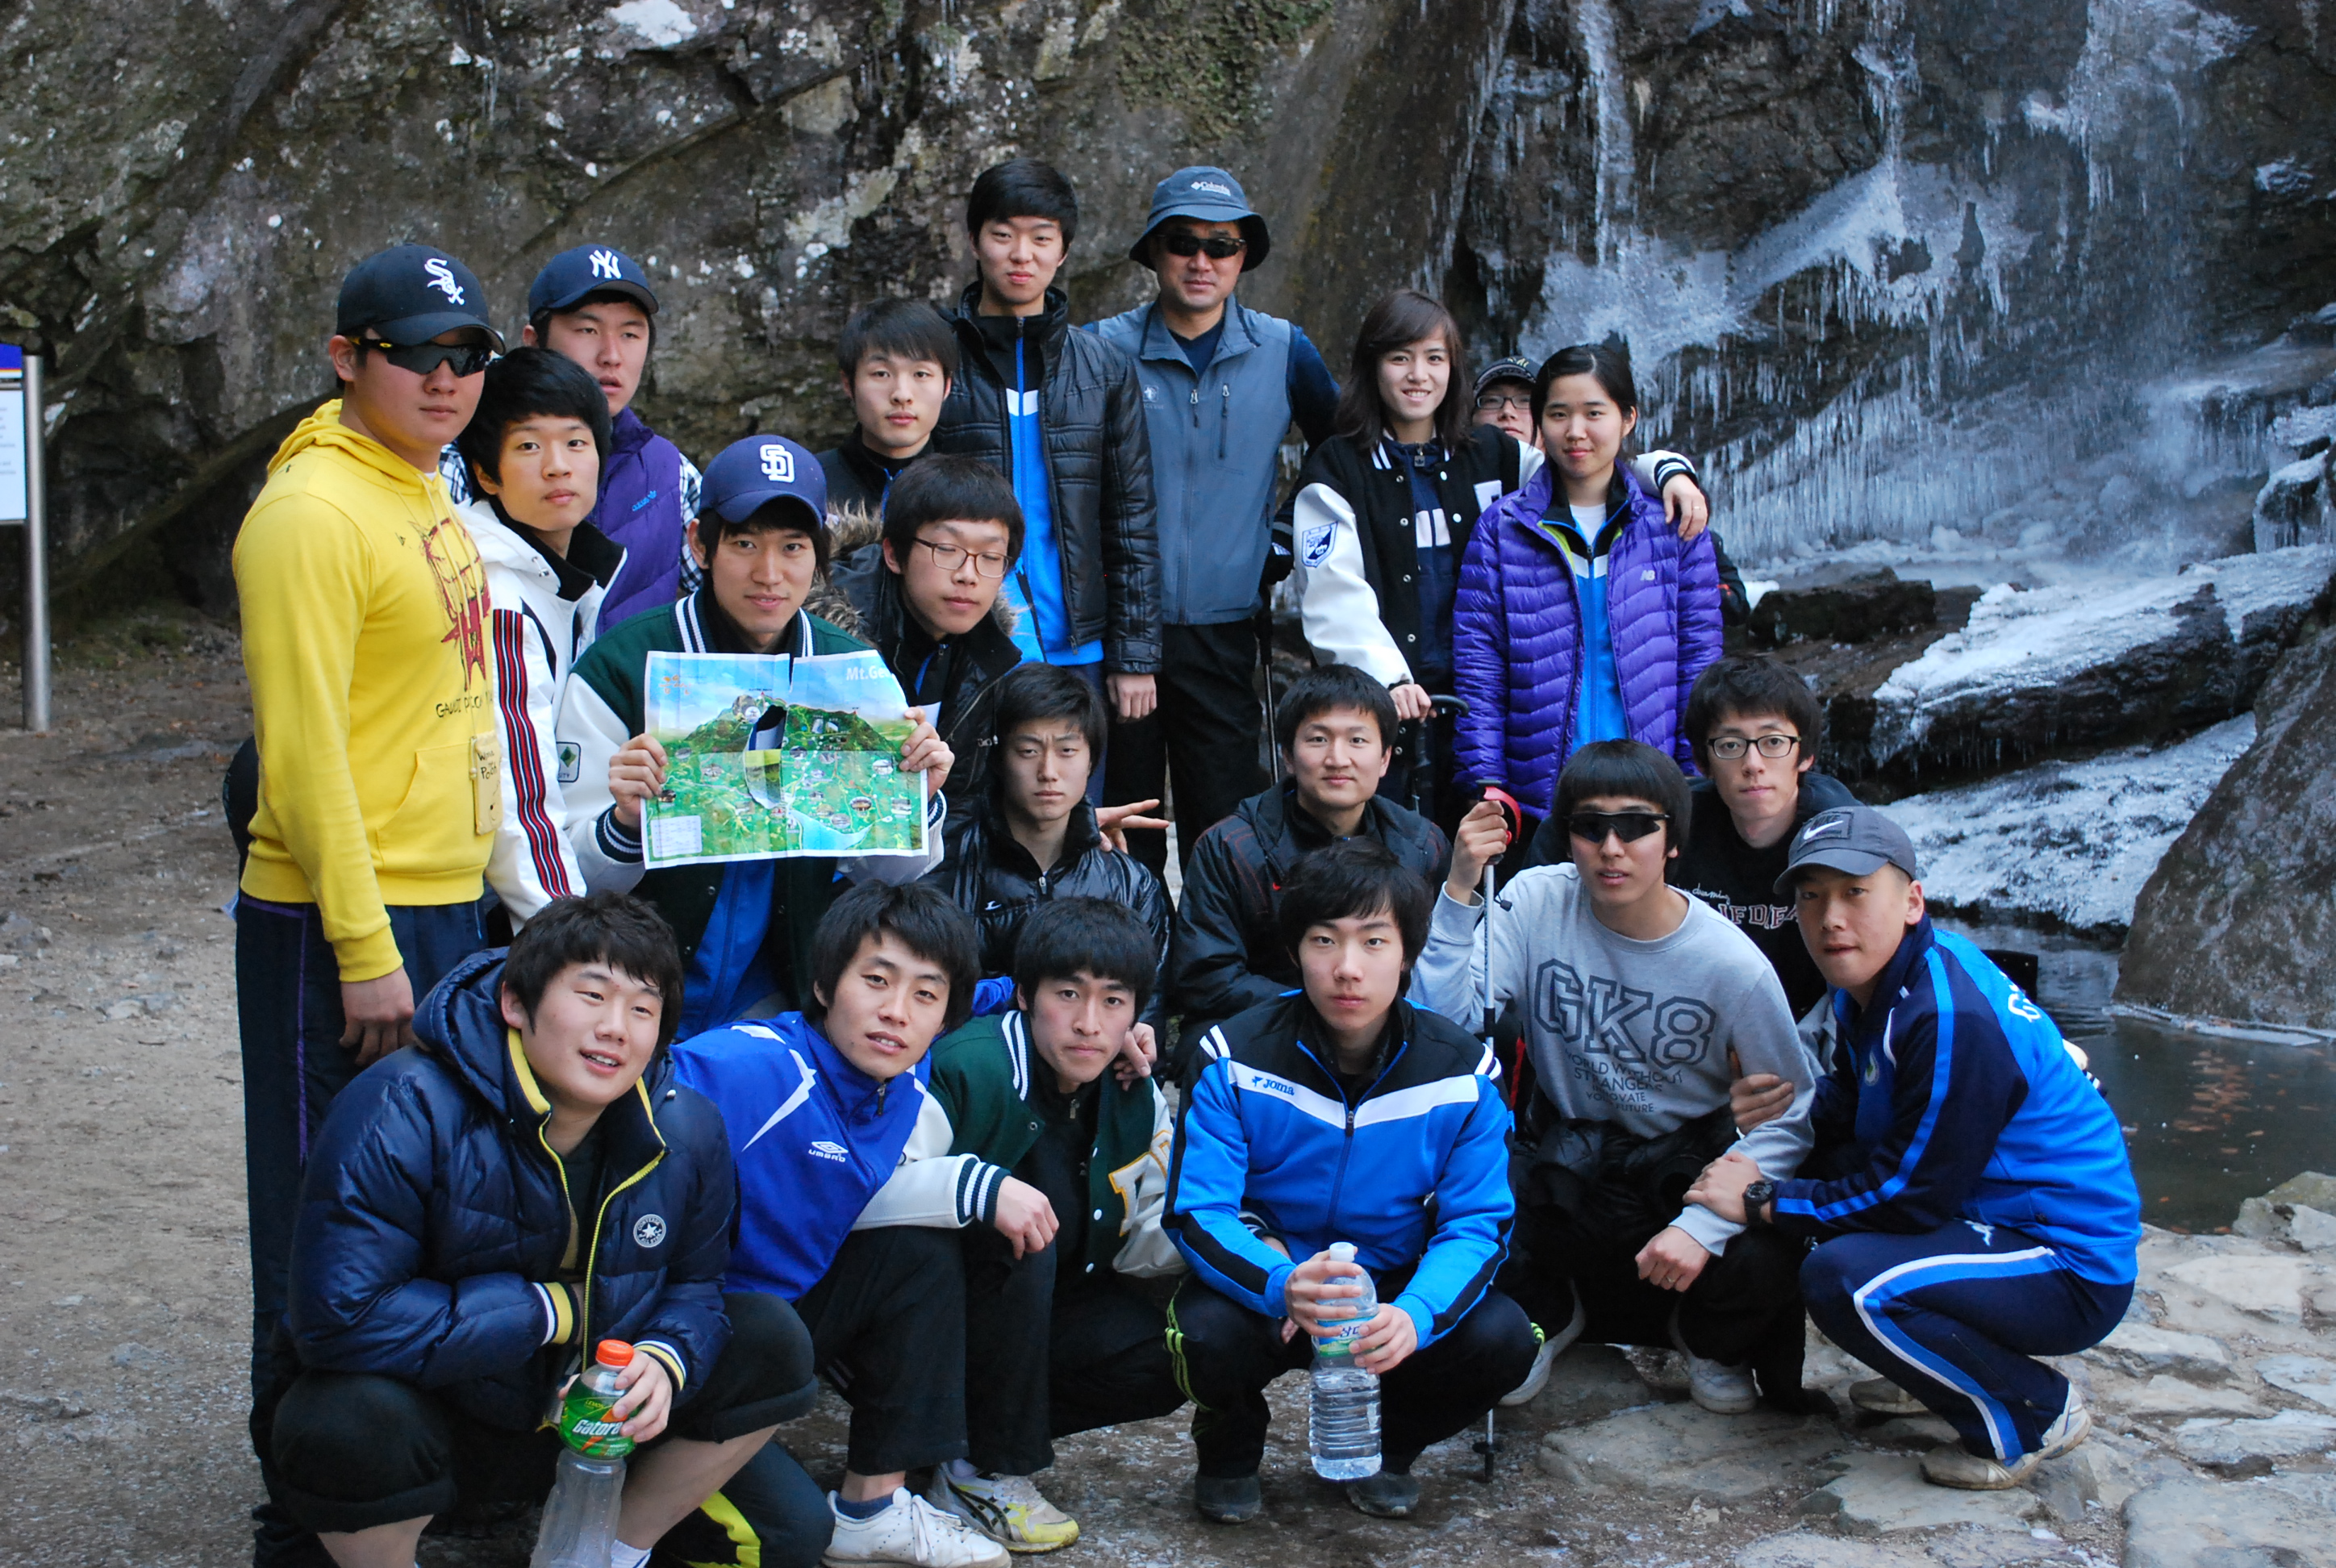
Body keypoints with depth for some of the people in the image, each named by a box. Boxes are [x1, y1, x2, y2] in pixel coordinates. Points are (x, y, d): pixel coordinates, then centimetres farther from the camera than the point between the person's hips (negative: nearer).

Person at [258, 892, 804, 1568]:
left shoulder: (686, 1133, -9)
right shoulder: (404, 1113, -26)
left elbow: (694, 1284, 4)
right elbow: (339, 1318, -33)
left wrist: (663, 1362, -22)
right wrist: (549, 1311, -26)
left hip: (592, 1412, 5)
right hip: (436, 1417, -4)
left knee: (774, 1343, -7)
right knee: (350, 1423, -37)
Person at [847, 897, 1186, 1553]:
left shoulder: (1135, 1099, -2)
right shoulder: (967, 1070, -25)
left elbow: (1143, 1241, 4)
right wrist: (979, 1186, -47)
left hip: (1041, 1312, 7)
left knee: (1168, 1356, -12)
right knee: (1021, 1233, -33)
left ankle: (966, 1438, -1)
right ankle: (989, 1472, -18)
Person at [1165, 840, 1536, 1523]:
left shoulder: (1462, 1072, -11)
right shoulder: (1237, 1059, -15)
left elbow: (1477, 1224, -13)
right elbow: (1196, 1212, -19)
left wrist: (1416, 1315, -36)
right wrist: (1281, 1284, -42)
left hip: (1395, 1293, 2)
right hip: (1262, 1287, -1)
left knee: (1502, 1338, -26)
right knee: (1208, 1332, -34)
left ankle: (1384, 1446, 8)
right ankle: (1230, 1452, 5)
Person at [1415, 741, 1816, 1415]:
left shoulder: (1732, 964, -14)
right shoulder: (1536, 901, -10)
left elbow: (1791, 1116, -8)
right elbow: (1444, 1022, -19)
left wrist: (1702, 1225, -20)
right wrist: (1461, 889, -29)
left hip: (1684, 1170, -1)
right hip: (1560, 1165, 1)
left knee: (1763, 1266, -30)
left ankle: (1707, 1336, 12)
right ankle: (1548, 1312, 10)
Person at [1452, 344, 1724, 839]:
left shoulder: (1673, 522, 6)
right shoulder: (1500, 529, 4)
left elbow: (1699, 655, 7)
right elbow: (1477, 665, 2)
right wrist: (1486, 781, -5)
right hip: (1538, 794, 0)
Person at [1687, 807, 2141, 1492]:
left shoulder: (1953, 1020, -26)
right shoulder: (1876, 983, 2)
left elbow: (1909, 1196, -23)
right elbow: (1855, 1103, 14)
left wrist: (1764, 1200, -15)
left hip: (2071, 1266, -10)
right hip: (1993, 1213, 10)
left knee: (1842, 1280, -28)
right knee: (1805, 1170, 5)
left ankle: (2033, 1415, -4)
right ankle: (1938, 1366, 18)